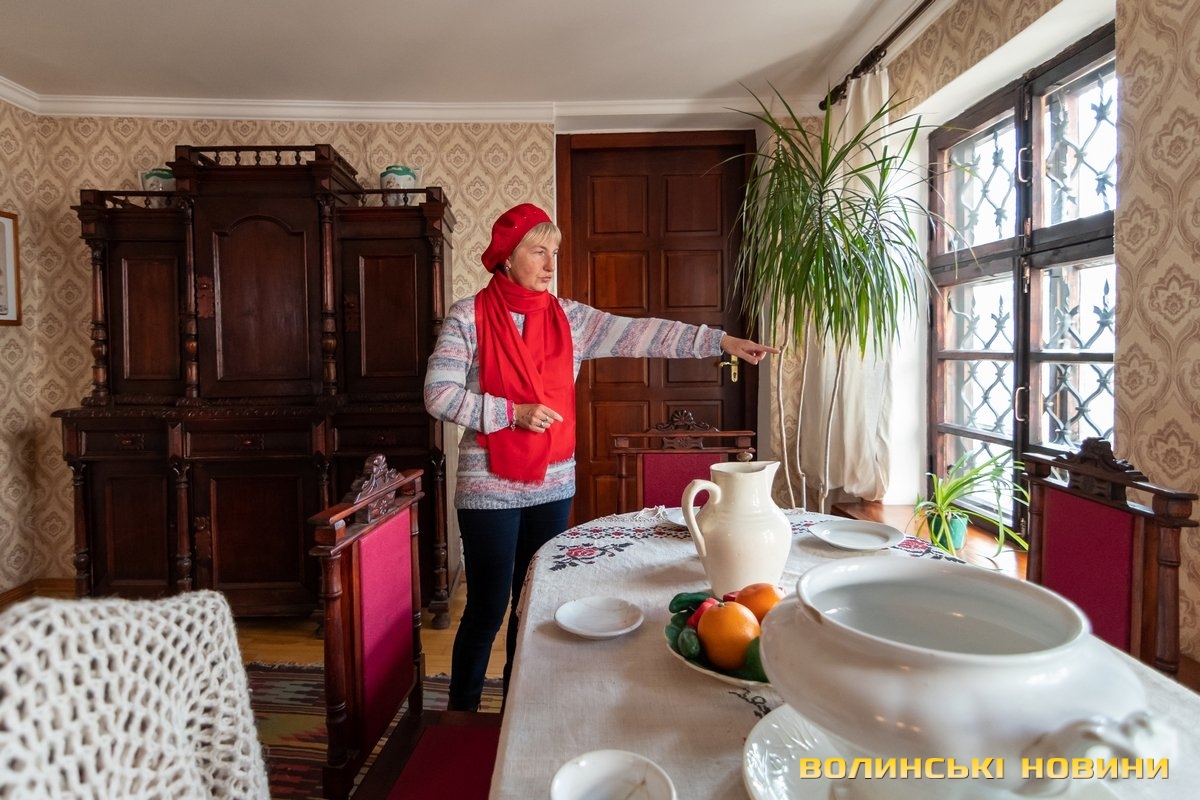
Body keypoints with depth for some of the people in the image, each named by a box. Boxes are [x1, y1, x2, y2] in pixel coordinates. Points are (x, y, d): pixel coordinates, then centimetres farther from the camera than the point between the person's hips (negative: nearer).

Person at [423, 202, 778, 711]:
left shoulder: (568, 317, 5)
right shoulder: (469, 317, -6)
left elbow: (641, 334, -2)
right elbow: (438, 394, -11)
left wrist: (721, 341, -8)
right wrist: (515, 412, -19)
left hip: (554, 486, 5)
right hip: (491, 491, -4)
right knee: (487, 612, 4)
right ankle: (460, 723, 27)